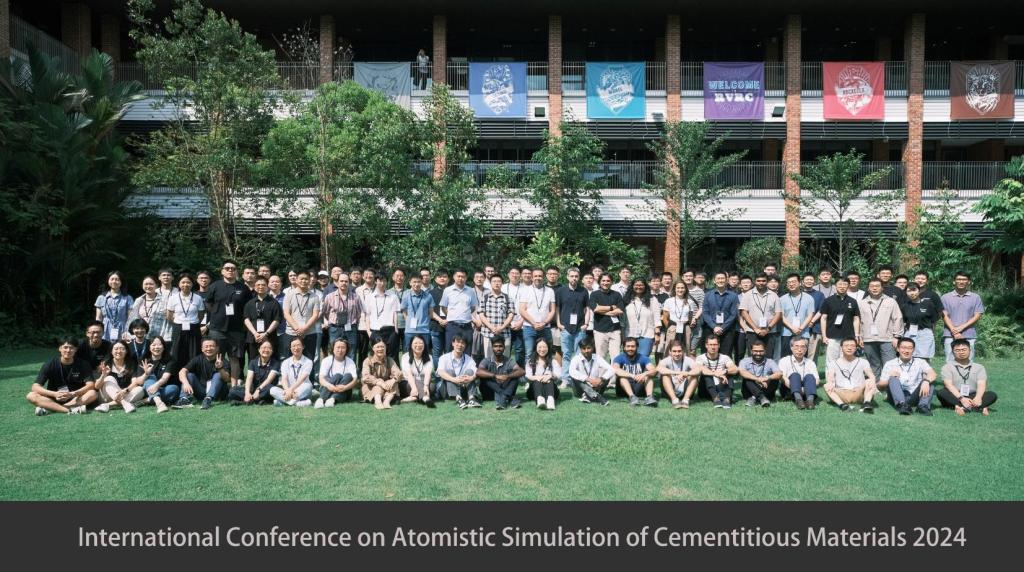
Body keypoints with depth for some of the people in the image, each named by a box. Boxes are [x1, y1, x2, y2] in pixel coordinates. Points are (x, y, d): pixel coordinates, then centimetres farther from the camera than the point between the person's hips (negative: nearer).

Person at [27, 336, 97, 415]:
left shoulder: (83, 364, -6)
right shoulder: (50, 364, -5)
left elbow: (90, 385, -15)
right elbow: (35, 387, -13)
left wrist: (73, 394, -31)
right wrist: (54, 394, -29)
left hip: (77, 399, -1)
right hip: (54, 399, 1)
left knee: (93, 394, -30)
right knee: (31, 396, -25)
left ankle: (49, 408, -31)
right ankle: (70, 410, -39)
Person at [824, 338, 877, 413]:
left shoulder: (863, 362, 18)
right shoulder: (834, 363, 16)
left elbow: (871, 374, -1)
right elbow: (829, 377, -1)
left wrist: (872, 380, -27)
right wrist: (830, 382, -28)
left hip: (858, 393, 0)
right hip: (841, 394, 0)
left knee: (868, 382, -25)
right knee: (827, 386, -26)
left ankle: (867, 403, -48)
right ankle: (842, 405, -49)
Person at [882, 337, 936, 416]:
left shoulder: (920, 362, 11)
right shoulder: (889, 364, 8)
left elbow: (933, 374, -10)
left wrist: (926, 381, -32)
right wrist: (890, 377, -18)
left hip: (915, 397, 1)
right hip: (897, 399, -1)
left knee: (929, 380, -17)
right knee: (893, 379, -25)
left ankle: (924, 406, -33)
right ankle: (902, 405, -42)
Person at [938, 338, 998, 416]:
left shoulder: (979, 367, 16)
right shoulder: (947, 367, 8)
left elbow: (981, 385, -1)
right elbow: (948, 384, -8)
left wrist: (978, 397, -24)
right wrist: (961, 398, -25)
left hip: (973, 398, 2)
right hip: (955, 398, -2)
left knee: (992, 395, -23)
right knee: (942, 392, -32)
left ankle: (962, 407, -42)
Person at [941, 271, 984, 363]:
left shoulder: (975, 297, 10)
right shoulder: (946, 297, 8)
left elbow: (977, 316, 3)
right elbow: (945, 316, 2)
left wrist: (961, 327, -10)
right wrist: (954, 331, -11)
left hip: (969, 336, 1)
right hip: (950, 336, -1)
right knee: (950, 363, -3)